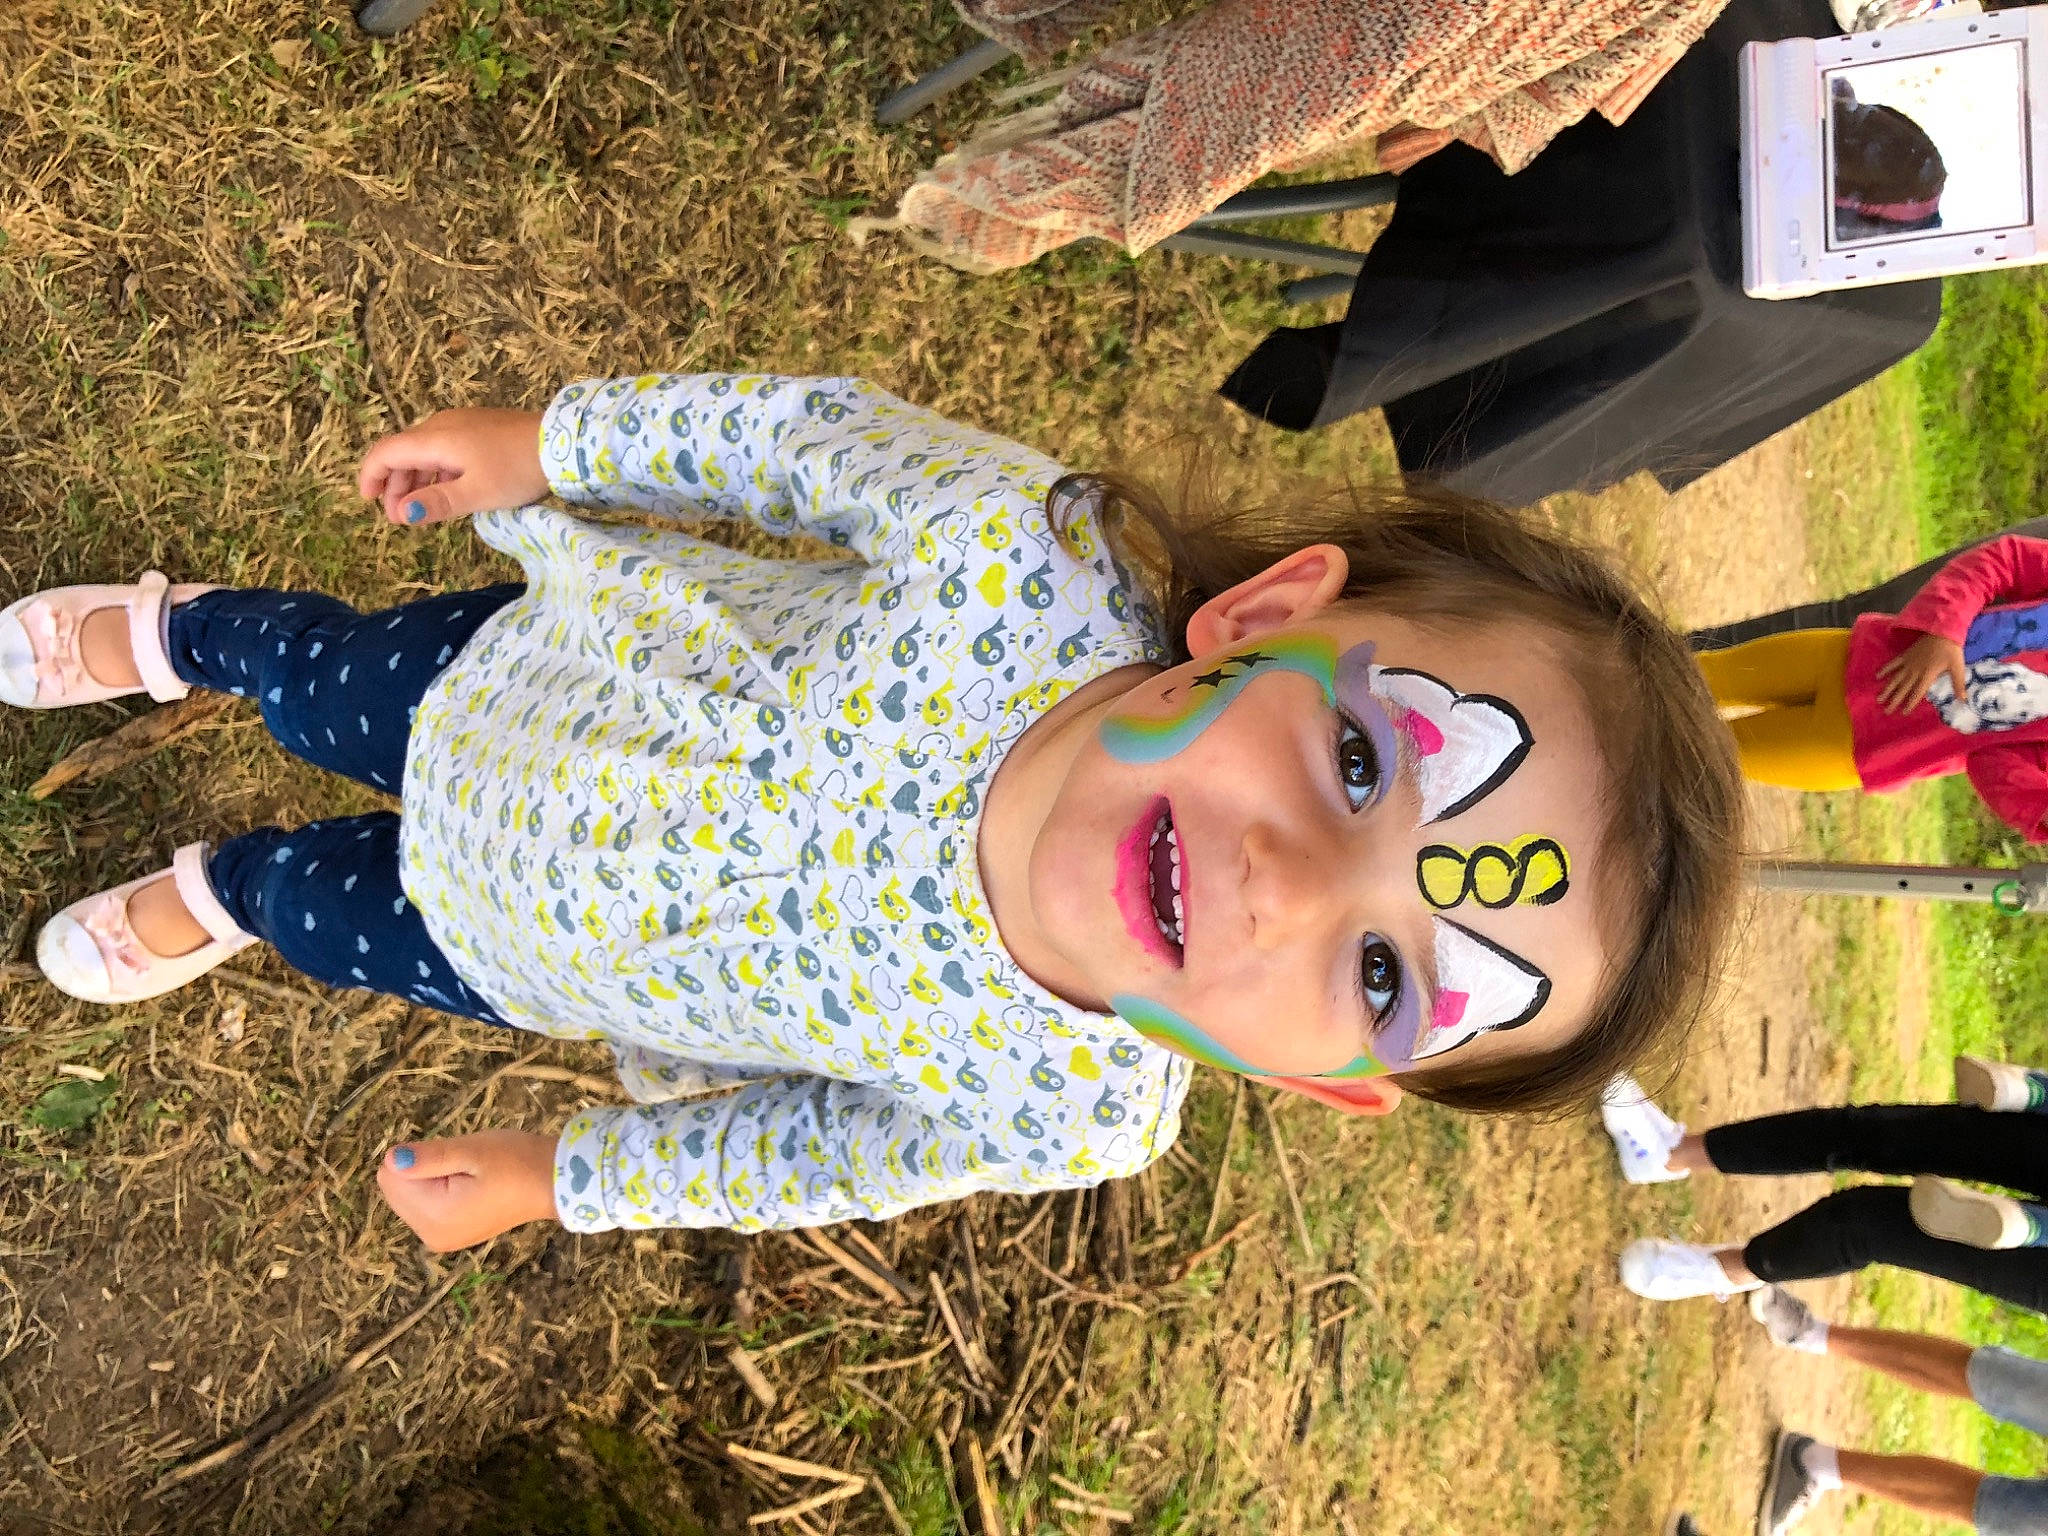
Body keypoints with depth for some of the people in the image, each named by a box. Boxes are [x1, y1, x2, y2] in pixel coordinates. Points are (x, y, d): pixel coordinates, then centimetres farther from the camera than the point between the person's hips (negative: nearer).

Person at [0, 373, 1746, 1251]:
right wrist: (538, 440, -10)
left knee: (340, 921, 26)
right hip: (551, 653, 0)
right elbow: (820, 432, -23)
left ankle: (217, 900, 67)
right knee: (312, 677, 28)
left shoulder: (1071, 1120, -37)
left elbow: (835, 1149, -16)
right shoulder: (1017, 565, -45)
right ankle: (167, 632, 68)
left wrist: (560, 1179, -3)